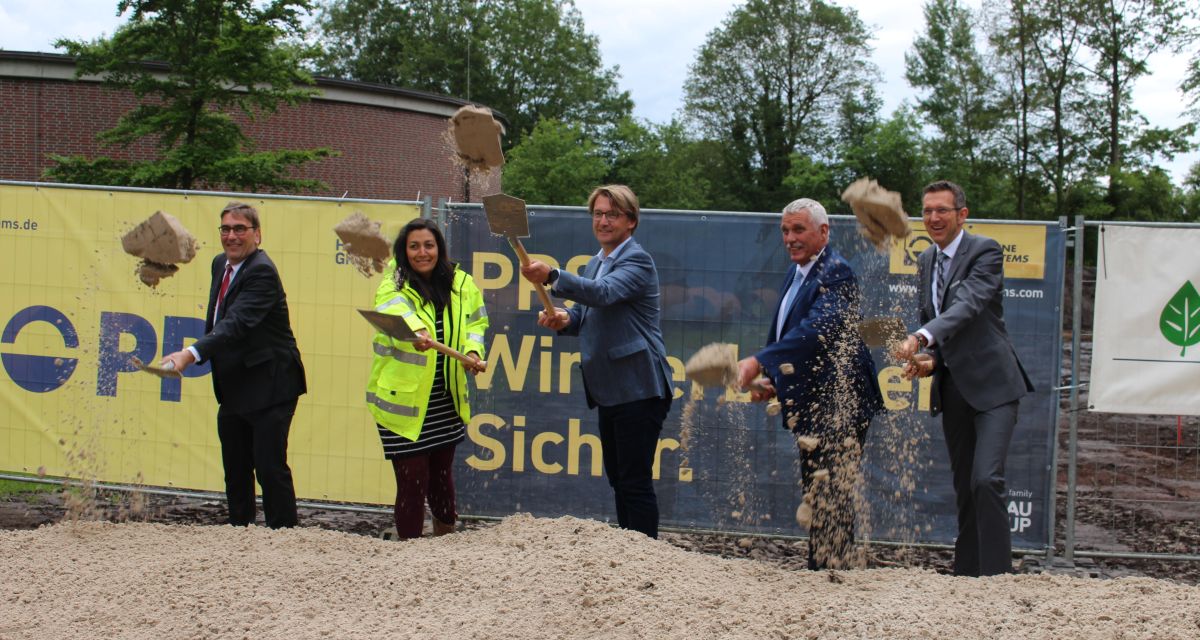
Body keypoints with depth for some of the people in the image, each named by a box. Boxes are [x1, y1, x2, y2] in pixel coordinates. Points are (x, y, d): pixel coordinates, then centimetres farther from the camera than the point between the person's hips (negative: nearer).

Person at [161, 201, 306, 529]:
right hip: (233, 389, 9)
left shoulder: (262, 272, -19)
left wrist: (192, 354, -40)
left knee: (270, 467, -9)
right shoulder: (220, 264, 10)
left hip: (268, 388, -9)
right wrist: (204, 355, 6)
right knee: (235, 470, 16)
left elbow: (238, 324, -31)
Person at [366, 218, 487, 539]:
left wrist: (473, 350, -7)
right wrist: (416, 331, -59)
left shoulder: (462, 284, 2)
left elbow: (476, 322, 15)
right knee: (413, 480, -5)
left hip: (447, 403, 5)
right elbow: (395, 312, -37)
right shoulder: (393, 289, -14)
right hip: (403, 403, -5)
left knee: (442, 474, 18)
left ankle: (446, 536, 37)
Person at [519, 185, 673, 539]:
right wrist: (564, 319, 0)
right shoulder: (595, 263, 17)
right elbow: (587, 316, 24)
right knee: (618, 479, 15)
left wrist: (552, 276, -42)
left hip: (638, 390, -9)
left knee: (635, 481, -7)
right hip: (608, 390, 10)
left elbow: (604, 293, -30)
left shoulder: (637, 260, -11)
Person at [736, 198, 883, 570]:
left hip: (838, 406, -10)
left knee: (829, 499, -7)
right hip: (811, 406, 10)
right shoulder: (796, 274, 14)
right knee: (816, 498, 17)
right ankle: (821, 572, 27)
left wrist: (759, 363, -38)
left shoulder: (836, 274, -17)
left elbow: (815, 329, -31)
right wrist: (776, 382, 8)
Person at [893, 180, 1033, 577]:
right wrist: (926, 361, 0)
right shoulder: (926, 261, 12)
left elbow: (968, 304, -27)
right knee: (963, 485, 12)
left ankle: (996, 575, -12)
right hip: (952, 388, 7)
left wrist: (921, 338, -41)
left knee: (986, 479, -18)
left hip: (992, 384, -7)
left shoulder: (985, 251, -11)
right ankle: (966, 573, 21)